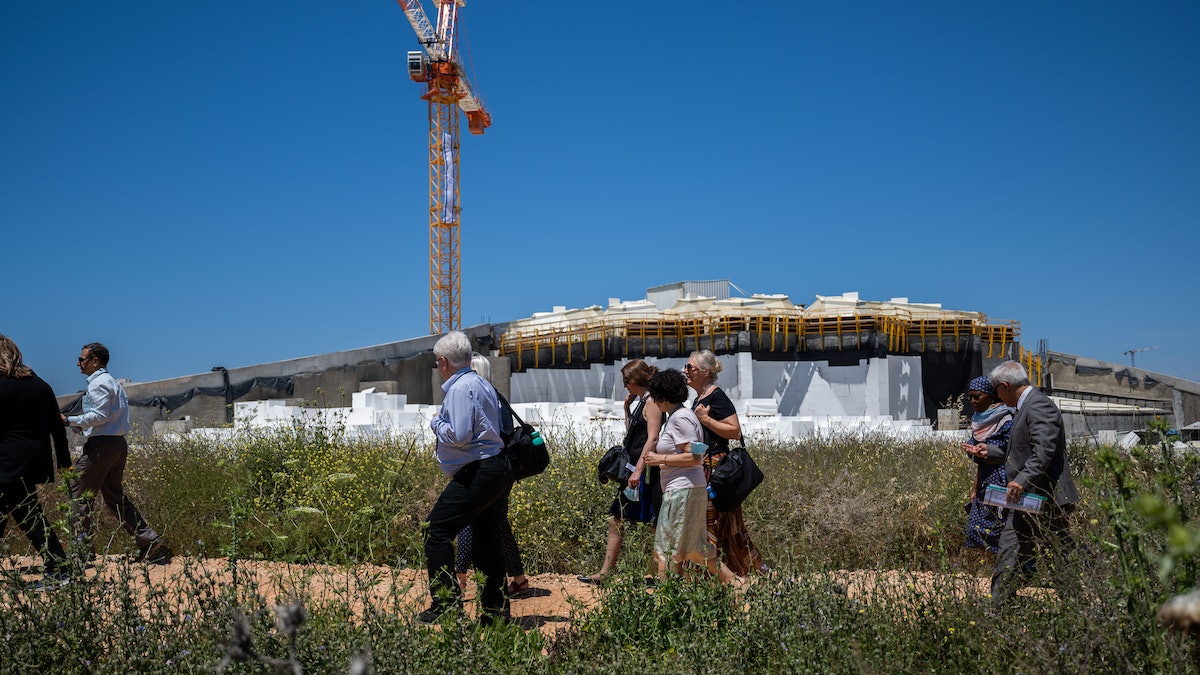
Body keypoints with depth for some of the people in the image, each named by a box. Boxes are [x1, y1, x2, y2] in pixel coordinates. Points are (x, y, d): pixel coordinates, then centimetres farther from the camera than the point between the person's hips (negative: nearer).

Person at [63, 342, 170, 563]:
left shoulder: (99, 383, -10)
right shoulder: (113, 382, 21)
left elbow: (99, 415, -19)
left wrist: (70, 421, -12)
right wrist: (83, 424, 18)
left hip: (101, 445, -10)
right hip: (118, 444, 10)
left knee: (79, 494, 0)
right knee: (115, 497, 11)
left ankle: (82, 549, 3)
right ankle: (151, 543, 4)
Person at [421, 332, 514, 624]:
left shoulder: (460, 388, -13)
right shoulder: (483, 384, 17)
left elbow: (458, 435, -22)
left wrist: (436, 423, -3)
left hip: (477, 474, -10)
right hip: (499, 471, 10)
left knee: (436, 529, -4)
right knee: (488, 539, 13)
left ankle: (446, 600, -3)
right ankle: (496, 609, 16)